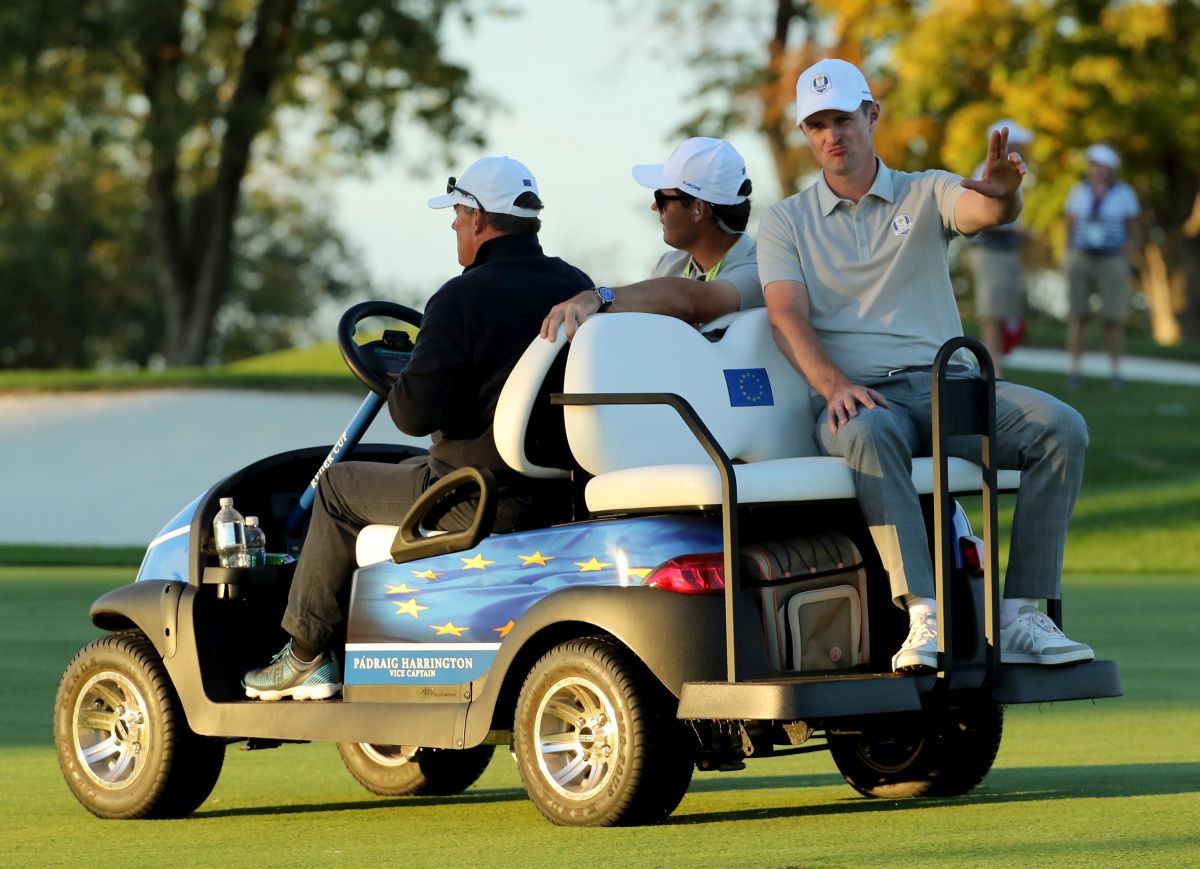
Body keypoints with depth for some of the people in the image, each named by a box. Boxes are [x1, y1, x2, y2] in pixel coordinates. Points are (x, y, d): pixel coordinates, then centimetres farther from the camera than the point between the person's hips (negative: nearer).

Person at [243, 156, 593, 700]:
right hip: (561, 489, 8)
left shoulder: (462, 299, -18)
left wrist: (402, 385, 2)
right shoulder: (578, 288, 5)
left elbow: (414, 415, -21)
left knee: (339, 486, 16)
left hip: (481, 501, -8)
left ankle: (304, 656, 22)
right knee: (414, 471, 34)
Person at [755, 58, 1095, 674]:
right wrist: (833, 385, -23)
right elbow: (787, 316, -3)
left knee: (1061, 428, -25)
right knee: (870, 435, -40)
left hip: (944, 383, 2)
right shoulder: (785, 222, 13)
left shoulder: (927, 195, 14)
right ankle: (924, 620, -48)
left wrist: (1002, 191, -36)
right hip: (856, 396, -2)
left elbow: (989, 211, -9)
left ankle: (1022, 616, -26)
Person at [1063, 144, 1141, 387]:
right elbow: (1069, 228, 7)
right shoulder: (1079, 191, 2)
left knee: (1113, 319, -3)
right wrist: (1069, 264, 1)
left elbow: (1132, 233, 1)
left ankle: (1115, 373, 7)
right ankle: (1074, 371, 2)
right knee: (1077, 316, -3)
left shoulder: (1124, 194, -3)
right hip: (1081, 258, 2)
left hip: (1111, 262, -2)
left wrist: (1127, 267, -6)